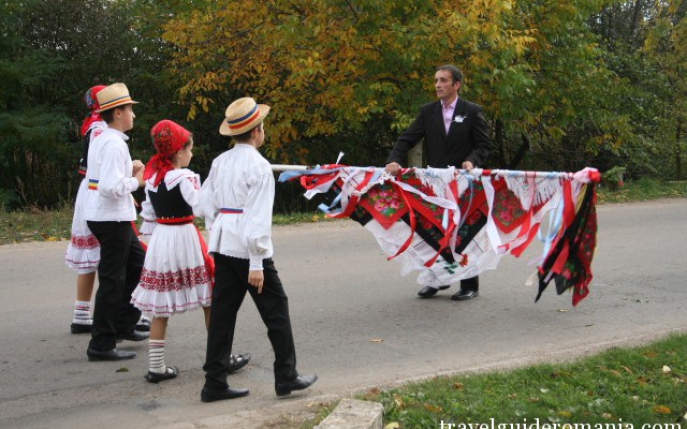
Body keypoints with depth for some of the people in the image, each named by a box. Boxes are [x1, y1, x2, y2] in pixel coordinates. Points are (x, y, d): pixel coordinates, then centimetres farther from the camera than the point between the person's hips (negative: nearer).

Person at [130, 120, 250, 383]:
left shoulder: (152, 177, 8)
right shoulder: (184, 178, -14)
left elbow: (148, 213, 13)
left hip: (160, 240, 6)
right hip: (184, 239, -6)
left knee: (160, 306, 9)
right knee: (209, 299, 8)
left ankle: (156, 367, 11)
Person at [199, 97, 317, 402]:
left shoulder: (220, 162, 8)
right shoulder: (258, 166, -14)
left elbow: (207, 204, 12)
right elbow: (258, 217, -17)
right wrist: (256, 264, -16)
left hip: (223, 246, 7)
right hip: (247, 249, -7)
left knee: (222, 313, 10)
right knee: (276, 309, 7)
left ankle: (215, 384, 15)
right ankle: (286, 377, 16)